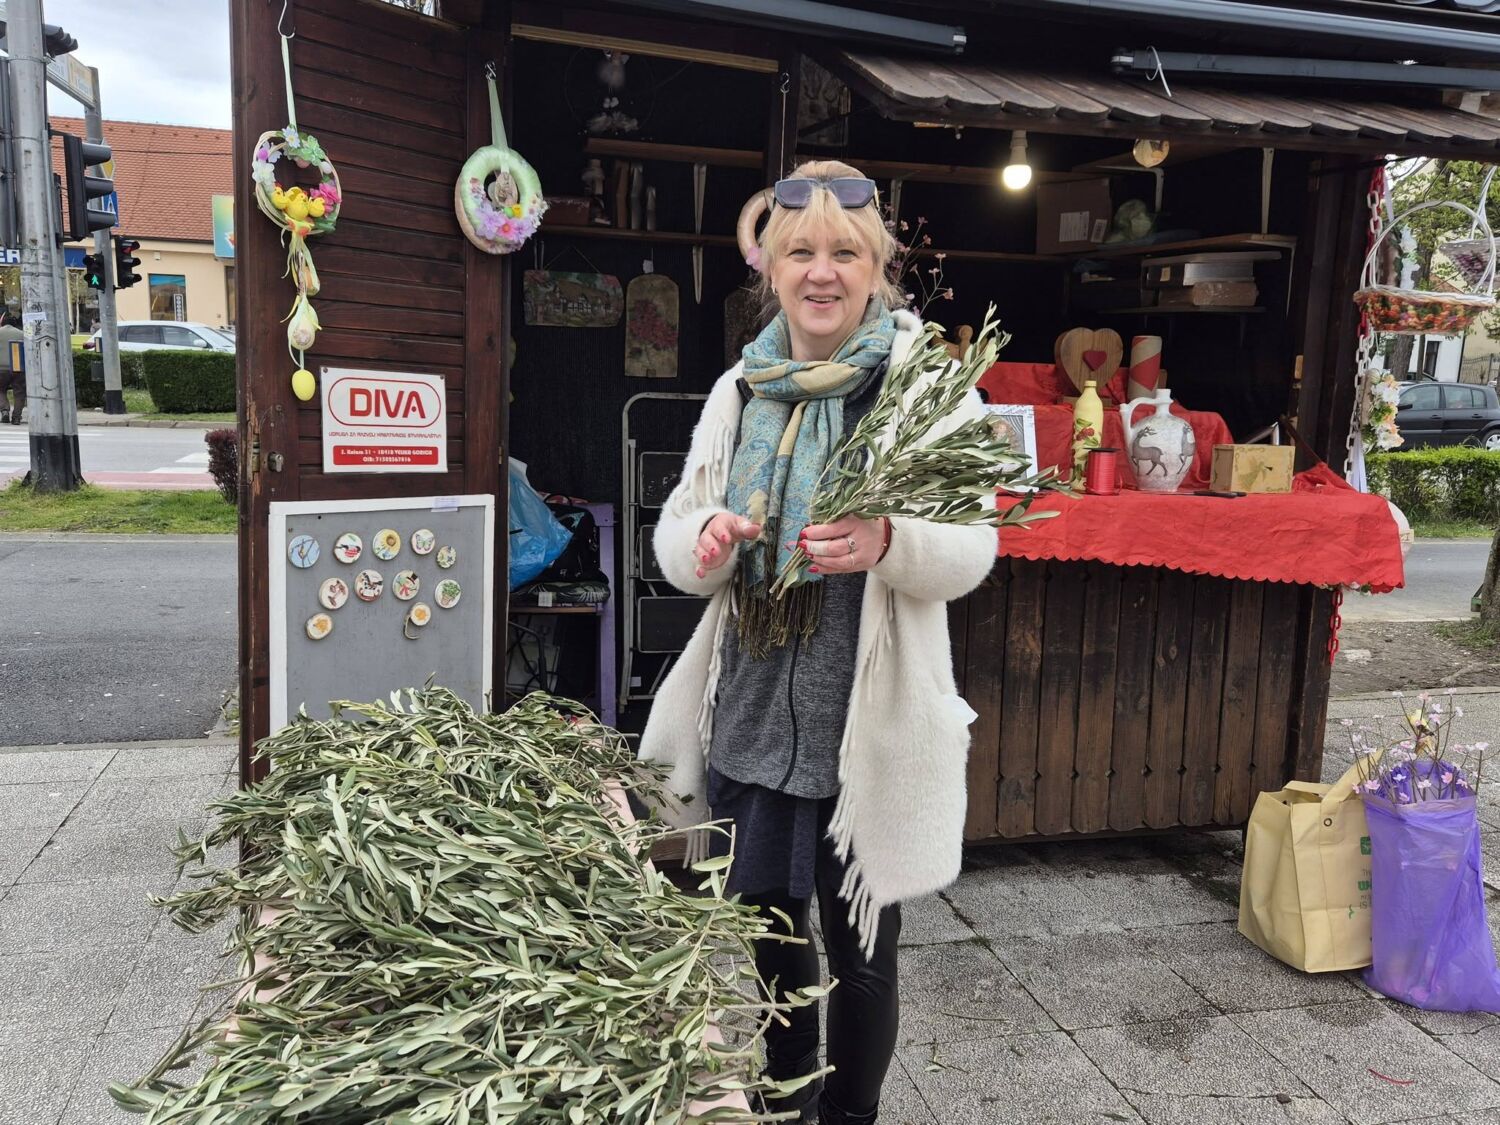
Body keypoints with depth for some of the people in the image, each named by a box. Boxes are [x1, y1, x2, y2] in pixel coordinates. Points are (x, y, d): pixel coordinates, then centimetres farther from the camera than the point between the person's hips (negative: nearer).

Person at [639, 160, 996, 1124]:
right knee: (765, 926, 19)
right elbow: (678, 546, 9)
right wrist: (706, 540, -15)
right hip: (750, 710, 5)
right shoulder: (740, 390, 6)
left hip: (867, 719, -4)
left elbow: (974, 551, -9)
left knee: (859, 946, 9)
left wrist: (890, 543, -30)